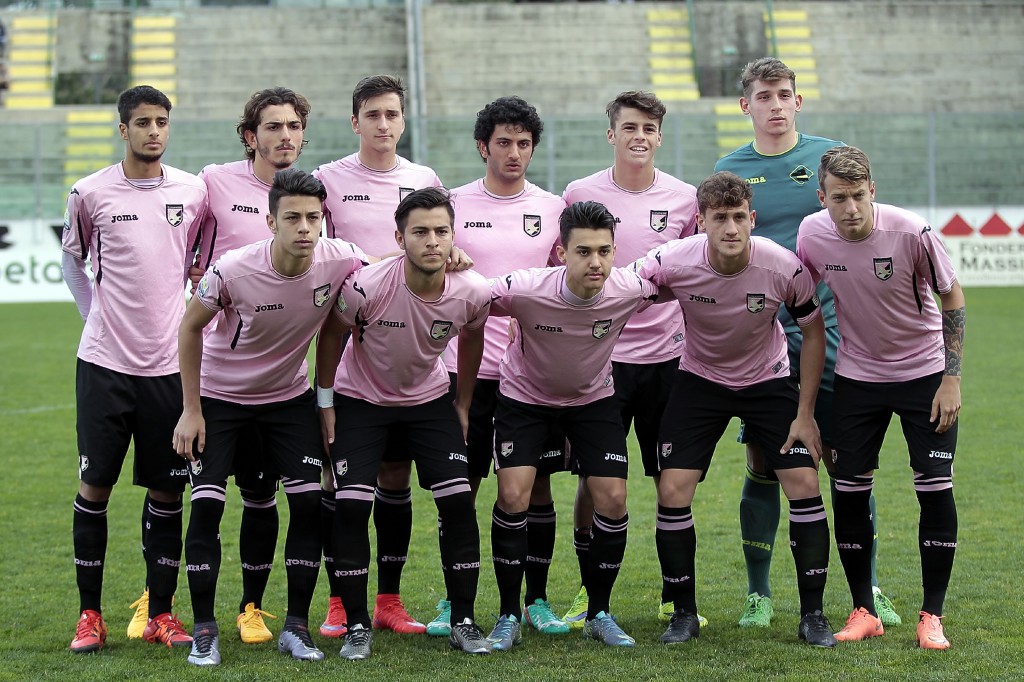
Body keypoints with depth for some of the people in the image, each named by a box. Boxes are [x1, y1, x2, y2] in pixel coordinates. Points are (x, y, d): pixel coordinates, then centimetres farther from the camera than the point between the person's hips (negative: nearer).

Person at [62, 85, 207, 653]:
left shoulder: (193, 192, 3)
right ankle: (89, 614, 11)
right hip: (104, 361, -1)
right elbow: (72, 259, 14)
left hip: (170, 363, 1)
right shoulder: (91, 193, 0)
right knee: (95, 484, 0)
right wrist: (96, 315, 6)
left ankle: (161, 614, 14)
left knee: (167, 489, 4)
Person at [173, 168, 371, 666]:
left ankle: (296, 626, 6)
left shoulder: (340, 261, -21)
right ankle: (204, 630, 2)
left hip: (289, 396, 3)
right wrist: (191, 410, -9)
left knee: (309, 502, -7)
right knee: (206, 504, -11)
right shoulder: (233, 271, -27)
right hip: (219, 395, -2)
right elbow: (190, 328, -10)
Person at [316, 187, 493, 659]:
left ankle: (463, 622, 5)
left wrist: (462, 405, 11)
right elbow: (331, 335, -9)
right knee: (351, 505, -12)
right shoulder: (366, 286, -29)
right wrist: (325, 404, -4)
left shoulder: (473, 293, -20)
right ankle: (357, 625, 1)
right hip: (360, 401, -2)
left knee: (458, 501, -7)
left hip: (429, 399, 3)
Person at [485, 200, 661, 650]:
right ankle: (508, 616, 2)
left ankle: (599, 614, 12)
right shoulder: (523, 290, -33)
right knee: (513, 497, -15)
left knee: (613, 500, -8)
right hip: (524, 397, -2)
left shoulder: (630, 289, -26)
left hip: (593, 398, 2)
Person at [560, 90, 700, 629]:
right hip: (600, 357, -1)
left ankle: (674, 597, 16)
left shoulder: (685, 199, 3)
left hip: (667, 356, 1)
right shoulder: (581, 194, 1)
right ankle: (590, 593, 15)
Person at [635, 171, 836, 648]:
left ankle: (812, 615, 3)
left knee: (805, 484, -11)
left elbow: (813, 332, -7)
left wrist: (805, 413, -8)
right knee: (673, 491, -10)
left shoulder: (785, 267, -23)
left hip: (770, 380, 0)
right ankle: (684, 613, 7)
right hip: (700, 379, 0)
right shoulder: (673, 261, -26)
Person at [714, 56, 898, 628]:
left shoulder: (829, 156, 5)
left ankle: (867, 587, 11)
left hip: (826, 329, 0)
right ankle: (759, 593, 13)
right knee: (762, 464, 3)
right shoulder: (730, 170, 6)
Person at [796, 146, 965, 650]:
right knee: (848, 491, -1)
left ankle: (932, 616, 4)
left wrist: (951, 379, -11)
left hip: (924, 372, -2)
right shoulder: (812, 235, -13)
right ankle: (863, 611, 13)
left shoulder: (912, 232, -22)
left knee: (935, 489, -7)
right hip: (857, 376, 3)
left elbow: (952, 298, -8)